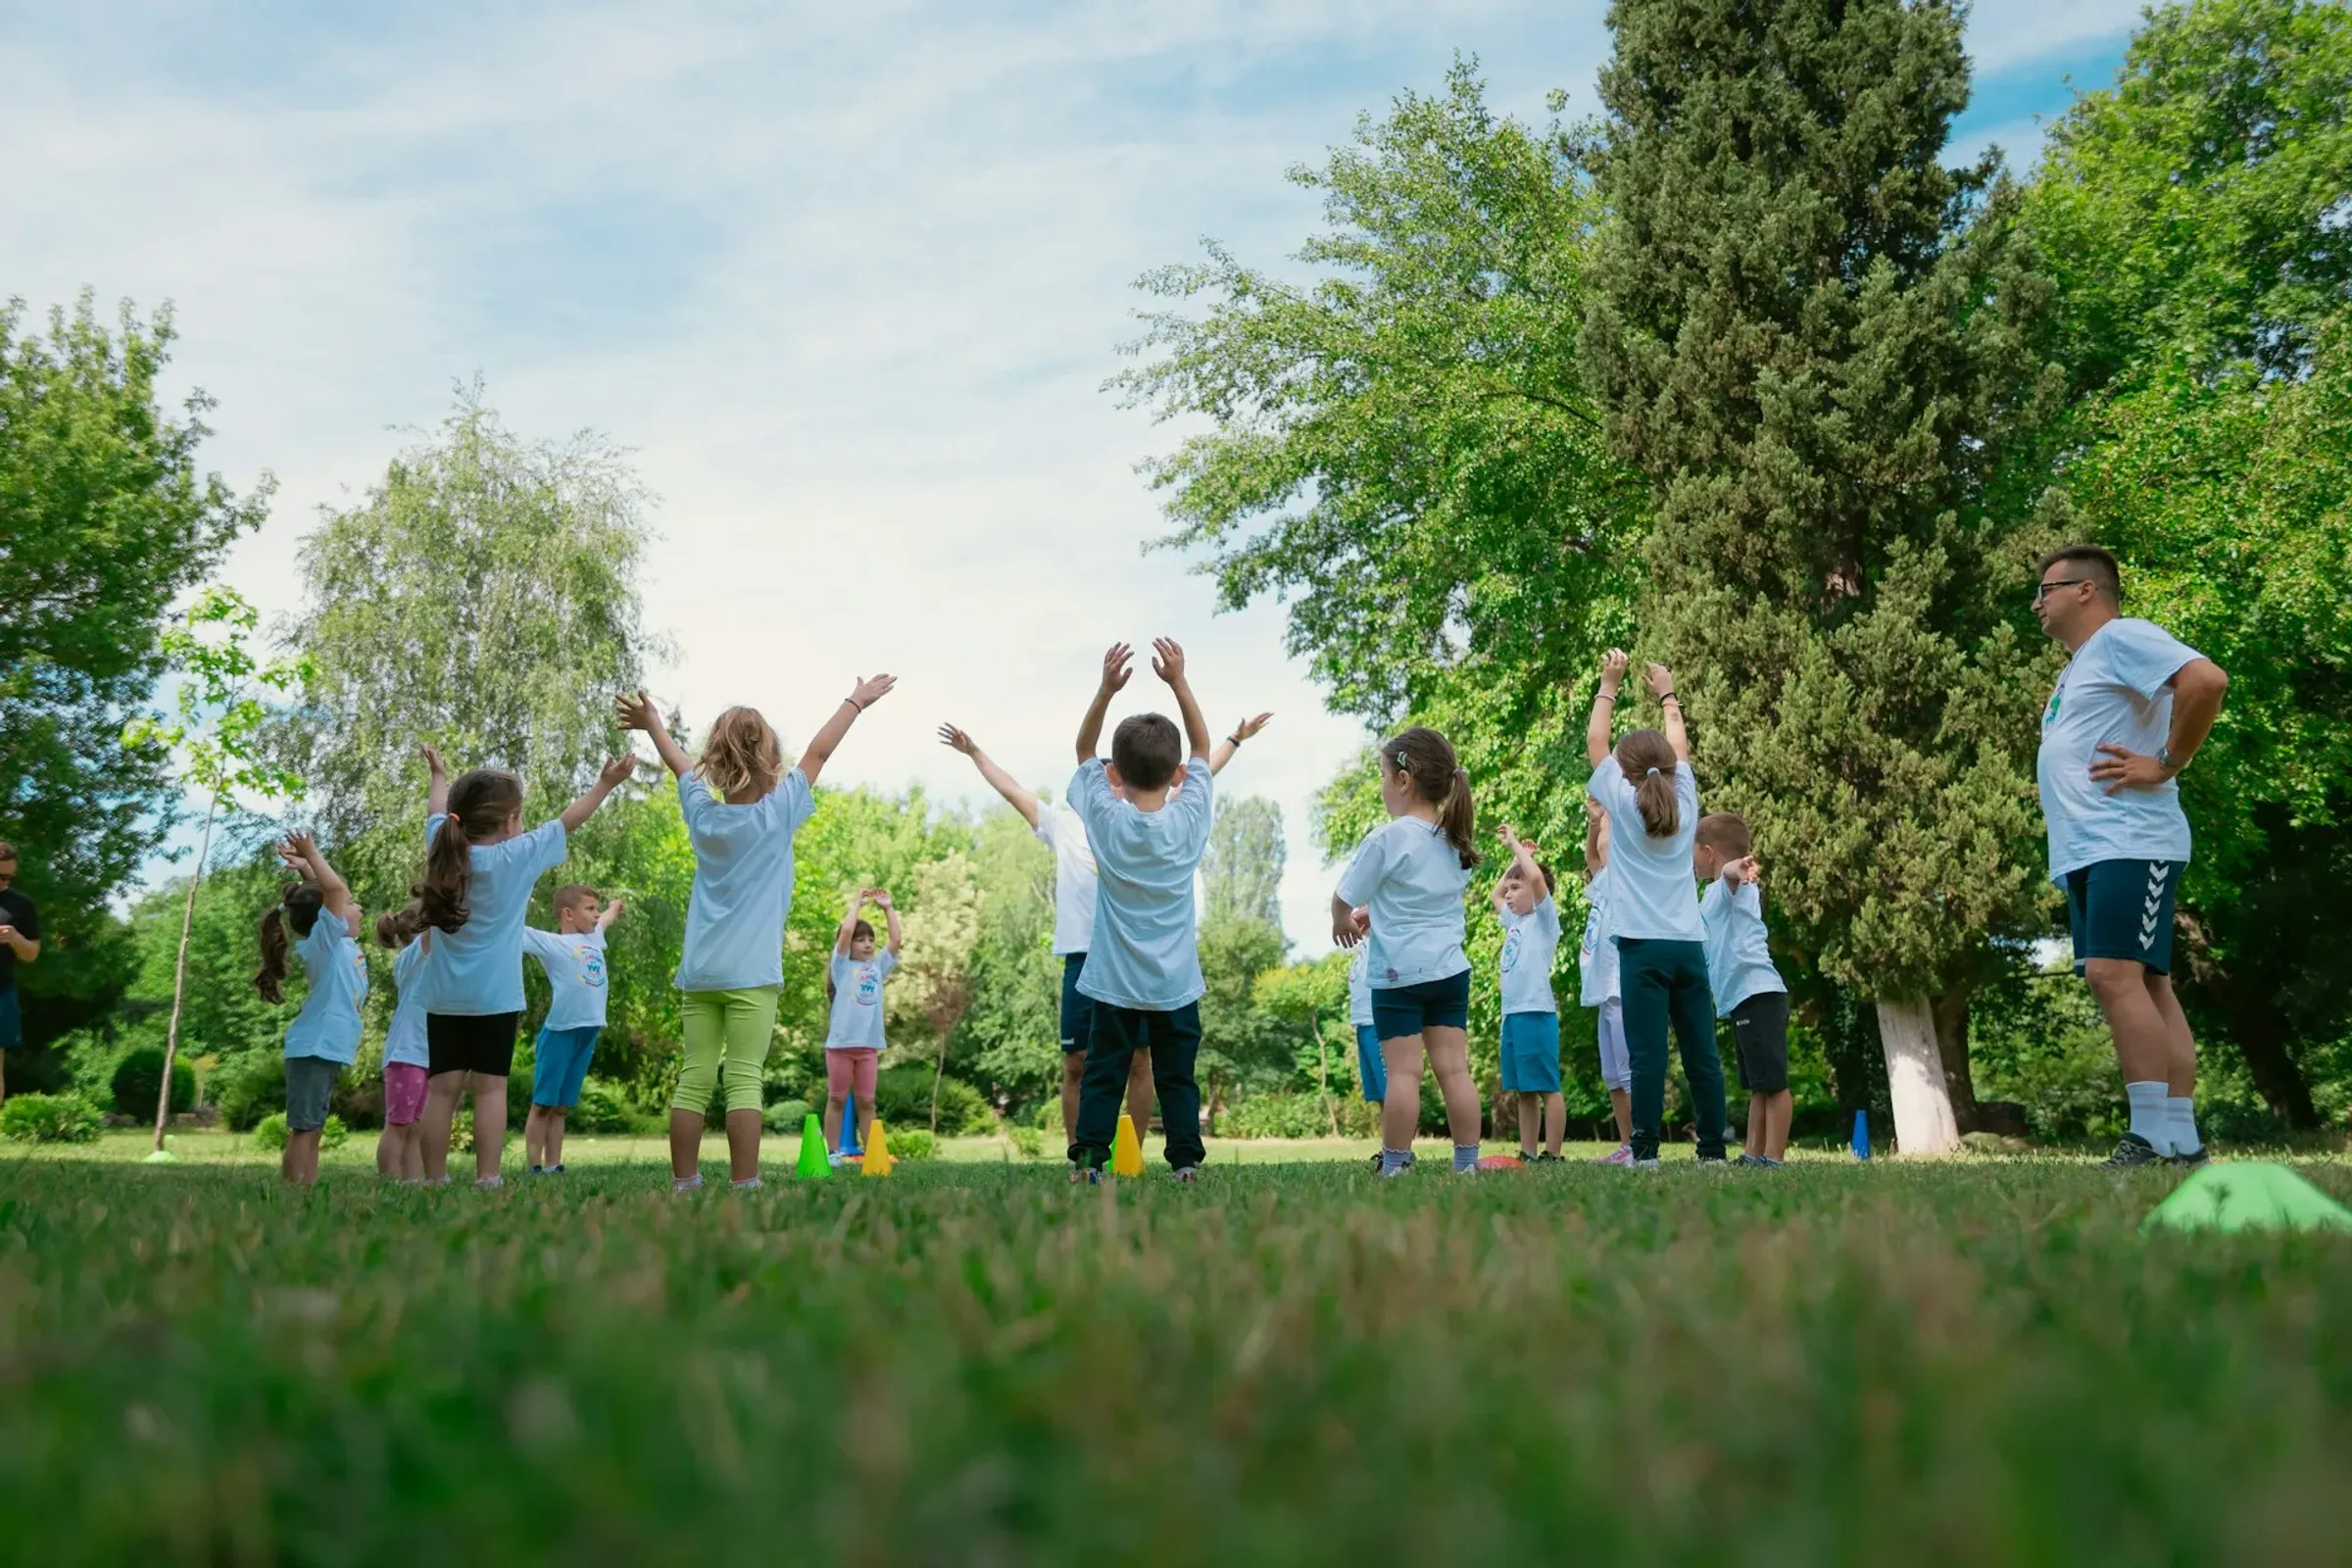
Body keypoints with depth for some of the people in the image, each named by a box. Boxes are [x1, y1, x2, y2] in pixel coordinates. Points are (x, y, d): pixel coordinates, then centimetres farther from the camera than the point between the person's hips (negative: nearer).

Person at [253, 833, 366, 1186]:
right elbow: (333, 888, -27)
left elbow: (328, 890, 22)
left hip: (328, 1049, 9)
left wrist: (305, 866, 10)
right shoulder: (322, 943, -13)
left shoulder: (344, 943, 11)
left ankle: (305, 1193, 16)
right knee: (304, 1130, -7)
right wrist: (311, 855, -19)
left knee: (311, 1130, 11)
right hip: (312, 1049, -9)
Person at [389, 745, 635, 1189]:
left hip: (444, 995, 4)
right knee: (490, 1087, -2)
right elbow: (567, 822, 3)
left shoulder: (446, 847, 5)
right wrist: (605, 784, 13)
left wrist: (437, 776, 44)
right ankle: (487, 1179, -4)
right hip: (495, 996, -4)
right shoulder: (518, 856, -6)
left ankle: (434, 1179, 8)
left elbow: (437, 811, 25)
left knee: (443, 1087, 5)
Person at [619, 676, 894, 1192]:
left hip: (699, 971, 4)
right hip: (751, 973, -4)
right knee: (744, 1081, -6)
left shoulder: (702, 812, 7)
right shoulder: (777, 813, -4)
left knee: (695, 1079, 5)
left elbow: (682, 763, 24)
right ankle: (744, 1187, -6)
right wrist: (856, 701, 15)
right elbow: (818, 753, 5)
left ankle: (683, 1183, 9)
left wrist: (652, 723, 42)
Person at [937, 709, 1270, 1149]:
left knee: (1139, 1061, 2)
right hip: (1083, 957, 0)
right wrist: (974, 751, 23)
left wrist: (1235, 739, 18)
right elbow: (1011, 789, 19)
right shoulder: (1064, 825, 14)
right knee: (1076, 1064, 3)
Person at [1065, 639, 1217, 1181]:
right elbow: (1202, 749, 5)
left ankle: (1087, 1160, 5)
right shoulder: (1188, 820, -9)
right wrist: (1178, 680, 0)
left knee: (1103, 1073, 7)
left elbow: (1083, 751, 5)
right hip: (1176, 982, 0)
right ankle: (1186, 1161, 8)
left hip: (1113, 981, 0)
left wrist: (1106, 689, -4)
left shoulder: (1105, 820, -10)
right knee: (1177, 1076, 9)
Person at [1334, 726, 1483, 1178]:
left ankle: (1394, 1166, 4)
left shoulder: (1386, 840, -13)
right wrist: (1375, 913, 23)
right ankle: (1468, 1162, 9)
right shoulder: (1456, 841, 8)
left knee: (1403, 1072, -2)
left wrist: (1342, 923, 16)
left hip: (1398, 973, -6)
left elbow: (1343, 899, -6)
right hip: (1450, 970, 6)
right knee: (1454, 1069, 6)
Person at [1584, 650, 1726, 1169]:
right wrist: (1667, 693, 36)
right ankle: (1713, 1149, 8)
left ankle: (1645, 1151, -7)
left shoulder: (1623, 802, 1)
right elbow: (1678, 748, 26)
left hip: (1643, 947, -4)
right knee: (1702, 1054, 5)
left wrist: (1609, 685, 19)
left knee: (1648, 1054, -7)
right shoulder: (1684, 801, 9)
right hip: (1690, 946, 4)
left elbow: (1595, 741, 11)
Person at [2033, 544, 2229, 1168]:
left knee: (2115, 976, -18)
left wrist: (2167, 766, -16)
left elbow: (2207, 680, -20)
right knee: (2145, 986, 6)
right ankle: (2183, 1144, 7)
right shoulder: (2077, 669, 24)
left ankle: (2157, 1141, -16)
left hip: (2129, 843, -9)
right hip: (2083, 853, 9)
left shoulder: (2122, 637, -4)